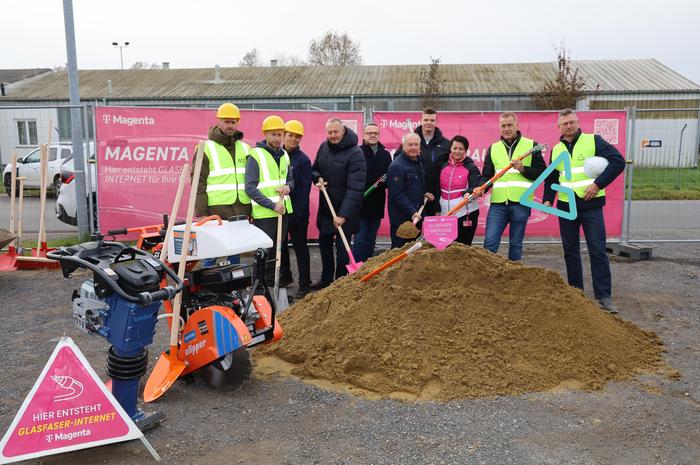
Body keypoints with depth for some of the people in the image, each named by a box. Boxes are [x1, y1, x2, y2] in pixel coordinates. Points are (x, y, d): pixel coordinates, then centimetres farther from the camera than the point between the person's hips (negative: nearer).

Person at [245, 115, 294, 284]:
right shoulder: (256, 155, -9)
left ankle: (271, 285, 27)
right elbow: (250, 188, -14)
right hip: (263, 213, -7)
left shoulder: (284, 155, 11)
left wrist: (288, 186, -2)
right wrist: (272, 205, -19)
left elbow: (290, 179, 23)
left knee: (276, 252, 15)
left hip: (282, 211, 7)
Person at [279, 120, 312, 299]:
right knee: (280, 244, 16)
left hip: (297, 210, -5)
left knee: (300, 246, 3)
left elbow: (304, 189, -10)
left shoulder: (303, 160, -7)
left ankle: (304, 284, 11)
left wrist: (297, 213, -16)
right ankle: (285, 276, 34)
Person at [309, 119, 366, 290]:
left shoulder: (355, 153, -19)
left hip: (345, 210, -7)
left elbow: (355, 188, -25)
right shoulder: (323, 147, 3)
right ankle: (326, 279, 36)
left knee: (342, 247, -1)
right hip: (325, 207, 7)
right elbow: (314, 169, 20)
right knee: (324, 243, 18)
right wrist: (318, 178, -5)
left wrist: (344, 214, -30)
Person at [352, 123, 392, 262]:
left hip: (377, 204, 5)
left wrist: (386, 181, -8)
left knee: (371, 241, 14)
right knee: (360, 240, -4)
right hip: (360, 203, -5)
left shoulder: (385, 154, 11)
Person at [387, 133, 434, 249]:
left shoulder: (418, 164, 14)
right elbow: (397, 194, -21)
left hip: (416, 215, 9)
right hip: (401, 217, -9)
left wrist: (424, 194, 8)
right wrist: (412, 212, -25)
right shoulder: (397, 166, -16)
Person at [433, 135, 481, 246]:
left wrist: (469, 193, -37)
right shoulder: (443, 166, 10)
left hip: (465, 213, -4)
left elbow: (476, 187, -15)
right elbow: (438, 189, 17)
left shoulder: (471, 168, -3)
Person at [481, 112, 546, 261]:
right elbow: (487, 175, 10)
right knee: (490, 242, -4)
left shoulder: (531, 145, 6)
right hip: (498, 203, 2)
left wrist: (523, 169, -12)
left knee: (515, 244, 6)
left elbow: (542, 172, 3)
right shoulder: (493, 148, 14)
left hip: (520, 202, -2)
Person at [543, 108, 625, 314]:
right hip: (565, 207, 5)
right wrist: (547, 199, 7)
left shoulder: (593, 141, -2)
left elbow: (618, 161, -9)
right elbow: (551, 179, 21)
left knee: (597, 251, -5)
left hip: (591, 205, -5)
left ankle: (604, 296, 0)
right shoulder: (556, 149, 12)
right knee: (570, 251, 10)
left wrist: (598, 184, -17)